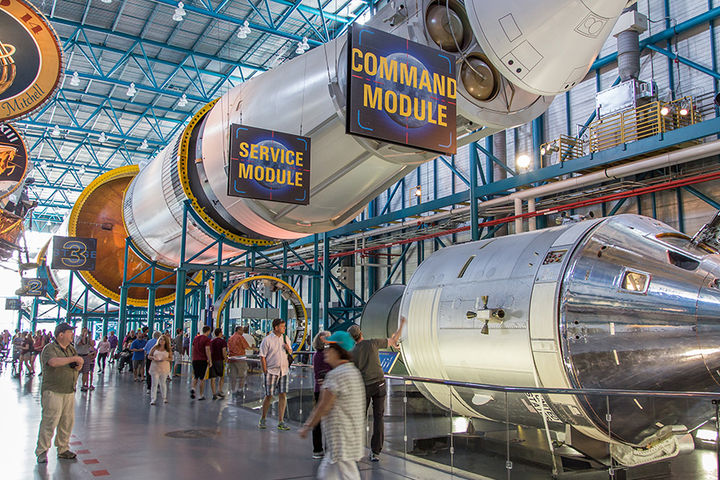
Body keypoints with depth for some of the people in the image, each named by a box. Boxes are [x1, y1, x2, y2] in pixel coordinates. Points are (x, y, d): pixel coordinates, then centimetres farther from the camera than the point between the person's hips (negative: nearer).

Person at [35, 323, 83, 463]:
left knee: (68, 421, 9)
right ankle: (42, 451, 4)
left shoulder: (71, 349, 15)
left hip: (69, 391, 7)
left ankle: (63, 449, 20)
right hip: (53, 392, -7)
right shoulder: (49, 348, -7)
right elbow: (53, 362, -26)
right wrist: (73, 359, -21)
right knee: (50, 421, -7)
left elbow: (78, 366, 20)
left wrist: (78, 366, -4)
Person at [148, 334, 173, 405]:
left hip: (164, 368, 1)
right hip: (155, 367, -1)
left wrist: (166, 358, -14)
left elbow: (171, 359, 6)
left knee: (163, 383, 9)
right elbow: (149, 356, 7)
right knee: (154, 383, -4)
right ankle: (153, 399, -1)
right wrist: (153, 358, -14)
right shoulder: (155, 348, 3)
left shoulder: (168, 350, 4)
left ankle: (164, 398, 22)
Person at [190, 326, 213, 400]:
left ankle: (193, 388, -8)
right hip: (203, 360, -5)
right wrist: (210, 361, -11)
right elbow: (207, 350, -16)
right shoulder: (207, 339, -9)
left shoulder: (196, 338, 11)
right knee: (202, 378, 4)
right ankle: (201, 395, 9)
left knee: (195, 376, 17)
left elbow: (193, 349, 17)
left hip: (195, 360, 5)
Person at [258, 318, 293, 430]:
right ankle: (262, 419, 19)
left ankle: (280, 422, 5)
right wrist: (265, 372, -10)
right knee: (269, 396, 1)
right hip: (271, 371, -4)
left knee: (283, 395, -1)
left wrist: (288, 349, -4)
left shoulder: (285, 338, 10)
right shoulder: (267, 340, -6)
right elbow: (262, 357, -6)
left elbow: (290, 353, 20)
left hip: (284, 371, 4)